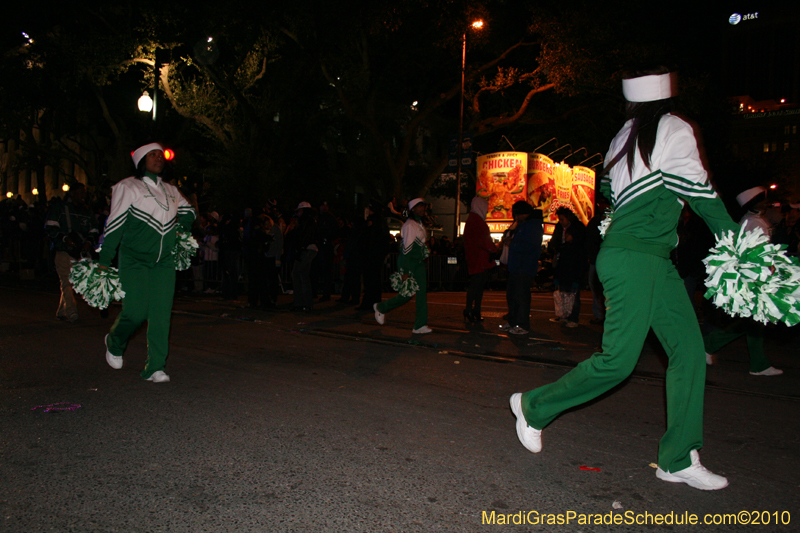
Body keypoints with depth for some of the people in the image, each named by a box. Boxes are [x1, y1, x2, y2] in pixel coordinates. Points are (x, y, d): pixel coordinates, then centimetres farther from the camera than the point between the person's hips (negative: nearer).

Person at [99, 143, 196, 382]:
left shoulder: (171, 190, 16)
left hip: (164, 261, 4)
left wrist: (182, 227, 16)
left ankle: (155, 367, 2)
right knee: (136, 311, -9)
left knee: (161, 313, -4)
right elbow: (114, 224, -3)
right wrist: (104, 260, -6)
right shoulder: (127, 187, 1)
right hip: (134, 260, -4)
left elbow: (188, 211, 34)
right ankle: (114, 342, 25)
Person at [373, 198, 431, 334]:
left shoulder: (420, 224, 15)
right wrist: (405, 271, -21)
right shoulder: (409, 225, -14)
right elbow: (406, 248, -18)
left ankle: (420, 325, 1)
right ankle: (381, 308, 17)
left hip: (419, 262, 9)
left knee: (422, 292, 0)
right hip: (408, 262, -9)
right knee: (407, 293, -4)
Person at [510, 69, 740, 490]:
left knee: (689, 349, 5)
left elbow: (608, 190, 21)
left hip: (654, 260, 8)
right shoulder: (673, 129, -6)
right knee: (619, 358, -7)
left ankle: (678, 460, 9)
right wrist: (733, 237, -1)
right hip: (634, 257, -8)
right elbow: (697, 190, -9)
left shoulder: (626, 135, 14)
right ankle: (535, 406, 11)